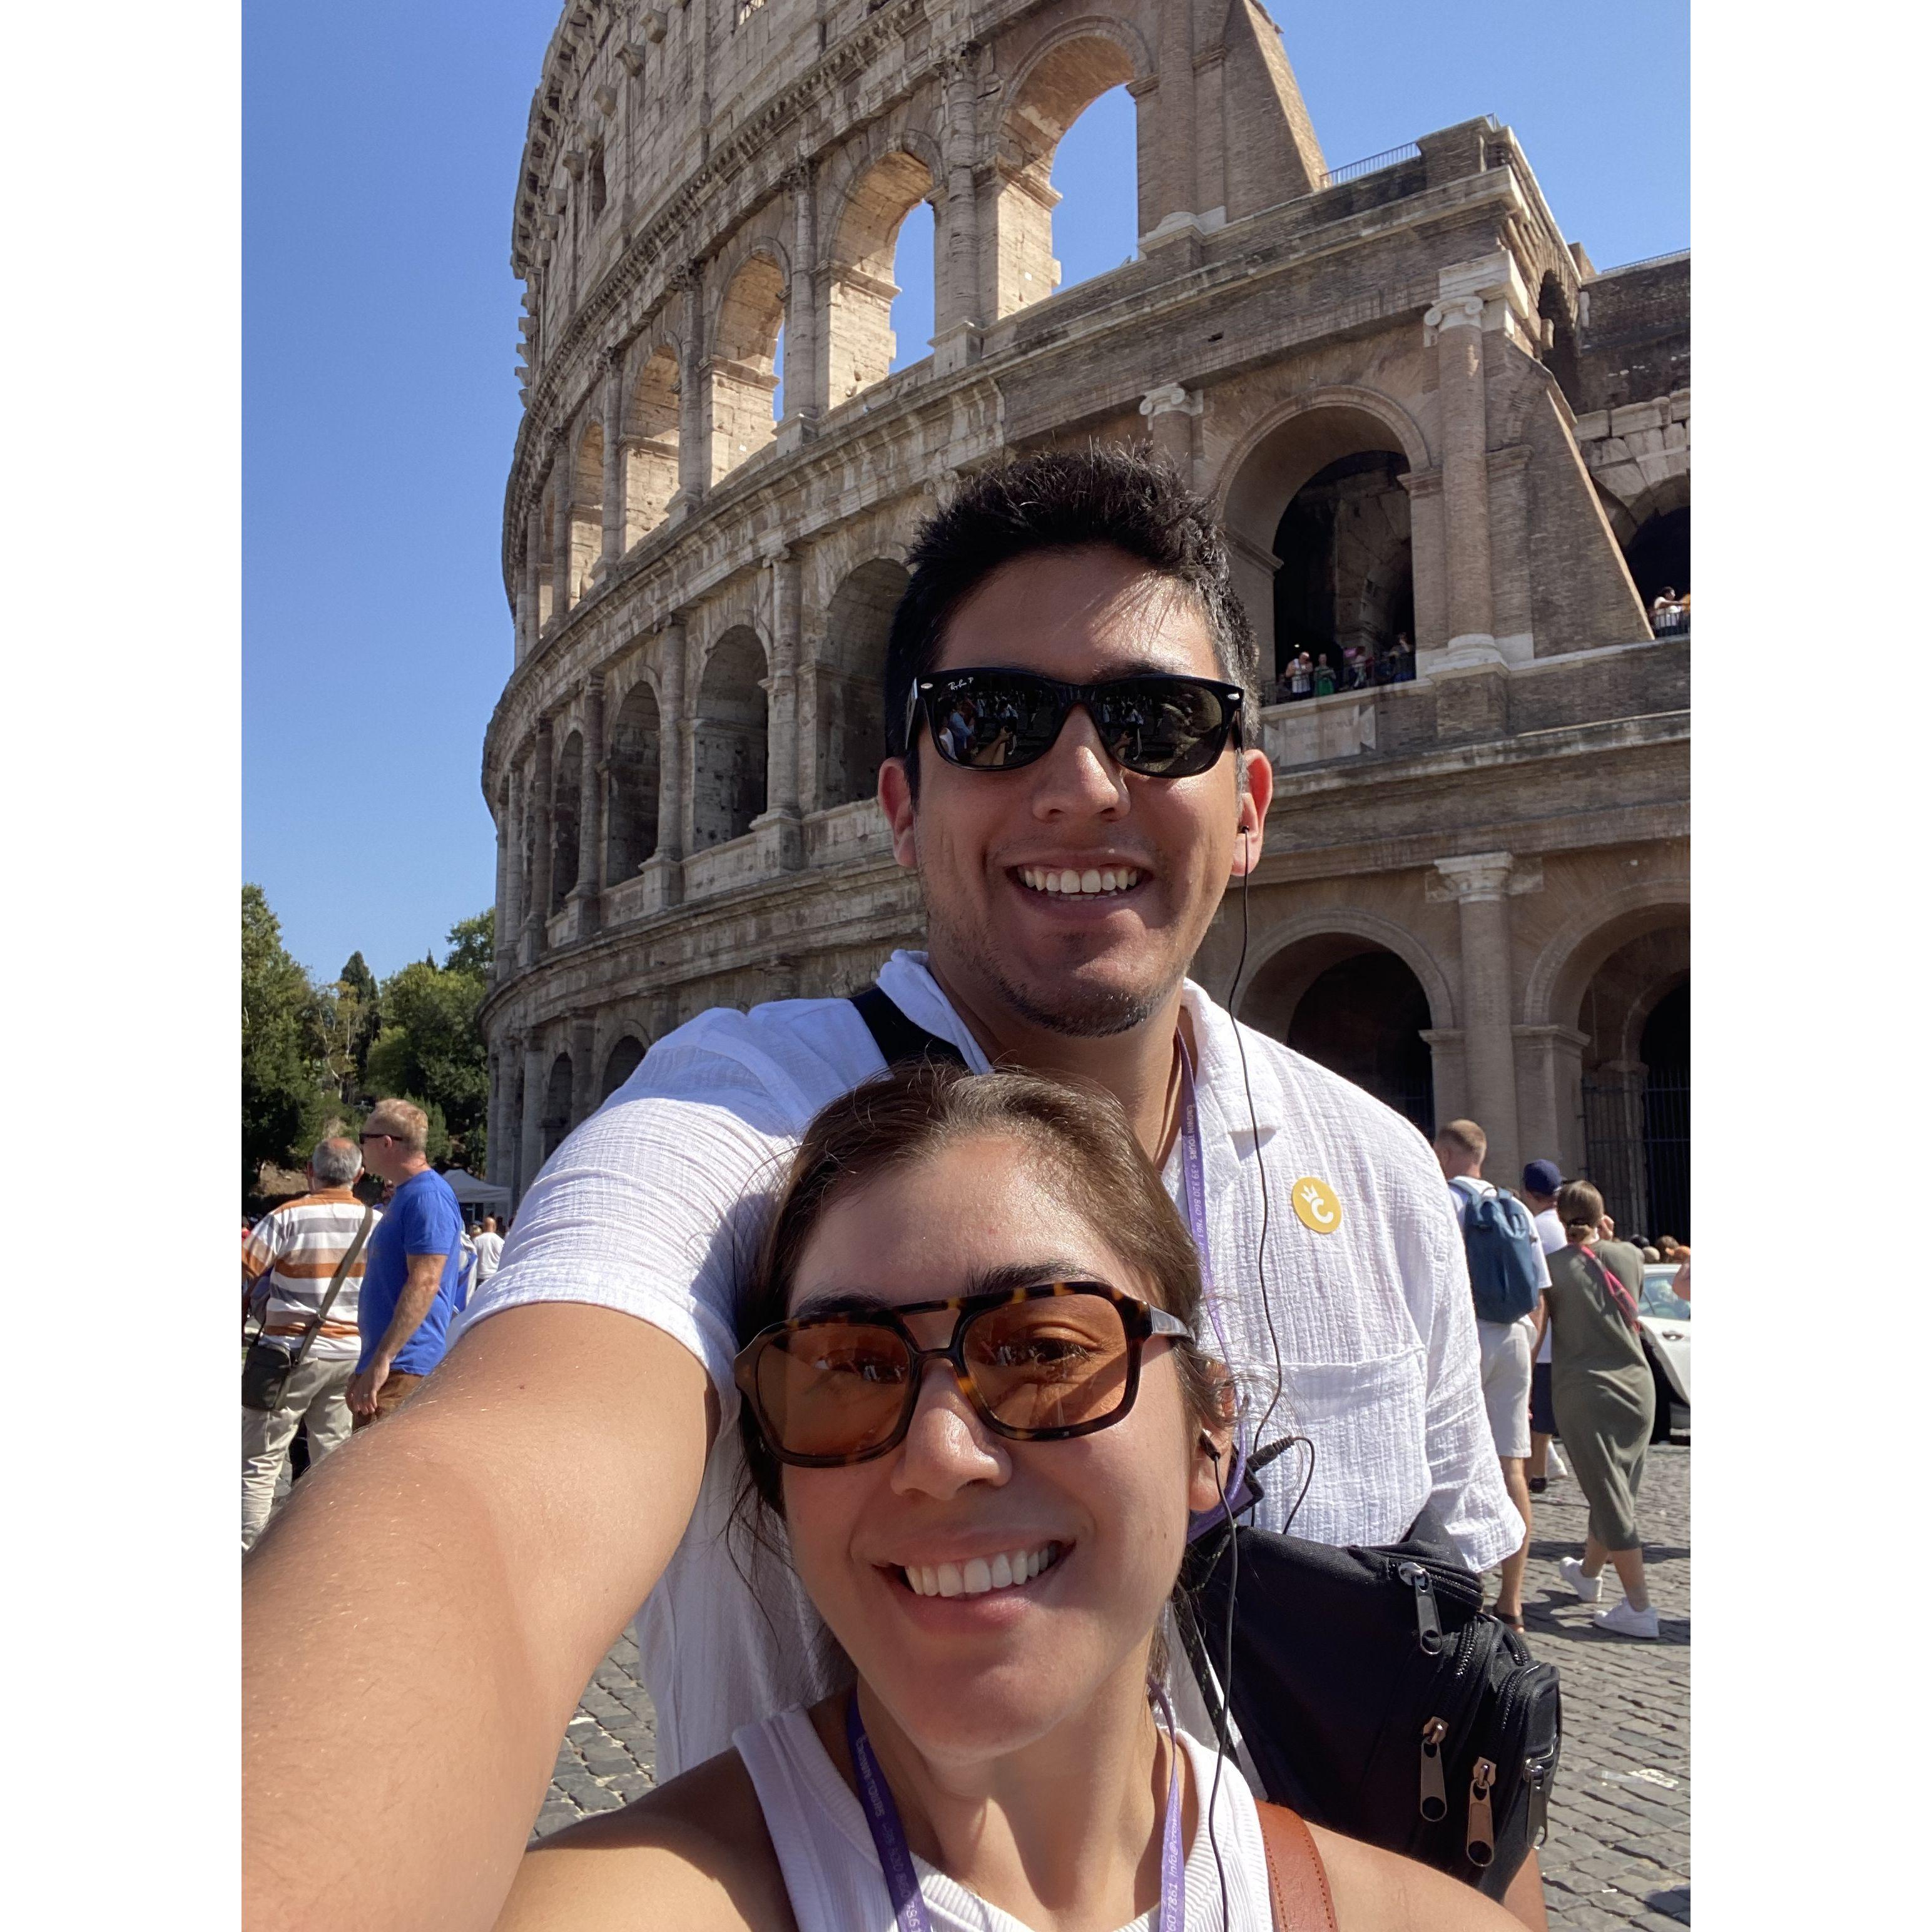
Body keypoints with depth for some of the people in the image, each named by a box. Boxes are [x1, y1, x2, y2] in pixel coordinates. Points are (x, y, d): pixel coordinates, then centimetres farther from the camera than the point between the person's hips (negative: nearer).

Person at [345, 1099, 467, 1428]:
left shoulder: (427, 1196, -15)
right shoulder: (405, 1194, 18)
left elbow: (424, 1284, -24)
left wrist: (382, 1360, -26)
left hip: (403, 1369, -11)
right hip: (393, 1364, 11)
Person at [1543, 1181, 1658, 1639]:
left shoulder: (1552, 1267, -10)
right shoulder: (1628, 1256, -1)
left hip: (1584, 1392, -4)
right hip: (1637, 1386, 5)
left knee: (1611, 1499, -1)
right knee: (1616, 1492, 18)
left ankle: (1639, 1607, -2)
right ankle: (1588, 1572, 37)